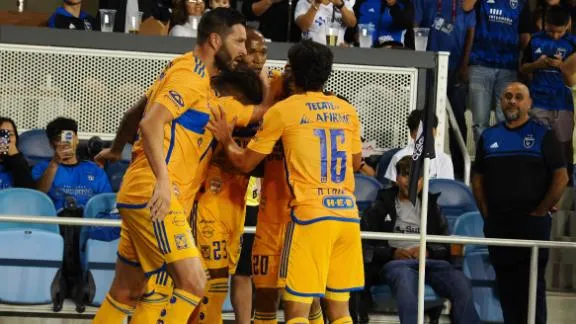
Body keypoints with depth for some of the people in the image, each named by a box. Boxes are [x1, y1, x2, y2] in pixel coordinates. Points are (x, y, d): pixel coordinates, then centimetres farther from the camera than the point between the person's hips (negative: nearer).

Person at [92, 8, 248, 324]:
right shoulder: (191, 75, -10)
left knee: (125, 292, 13)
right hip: (155, 196, -10)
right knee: (193, 283, -14)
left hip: (143, 195, 10)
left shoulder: (194, 74, 20)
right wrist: (163, 180, -26)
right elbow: (151, 123, -21)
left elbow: (136, 117, 29)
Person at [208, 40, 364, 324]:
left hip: (310, 214, -5)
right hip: (348, 214, 5)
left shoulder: (283, 110, 0)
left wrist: (225, 139, 23)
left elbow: (245, 162, 6)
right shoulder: (346, 110, 13)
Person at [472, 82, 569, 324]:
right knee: (505, 286, 7)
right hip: (496, 225, 4)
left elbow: (561, 177, -4)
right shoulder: (488, 137, 13)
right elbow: (478, 178, 15)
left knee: (532, 286, -5)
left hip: (531, 223, -4)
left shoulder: (543, 136, 1)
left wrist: (540, 212, -7)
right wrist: (486, 212, 4)